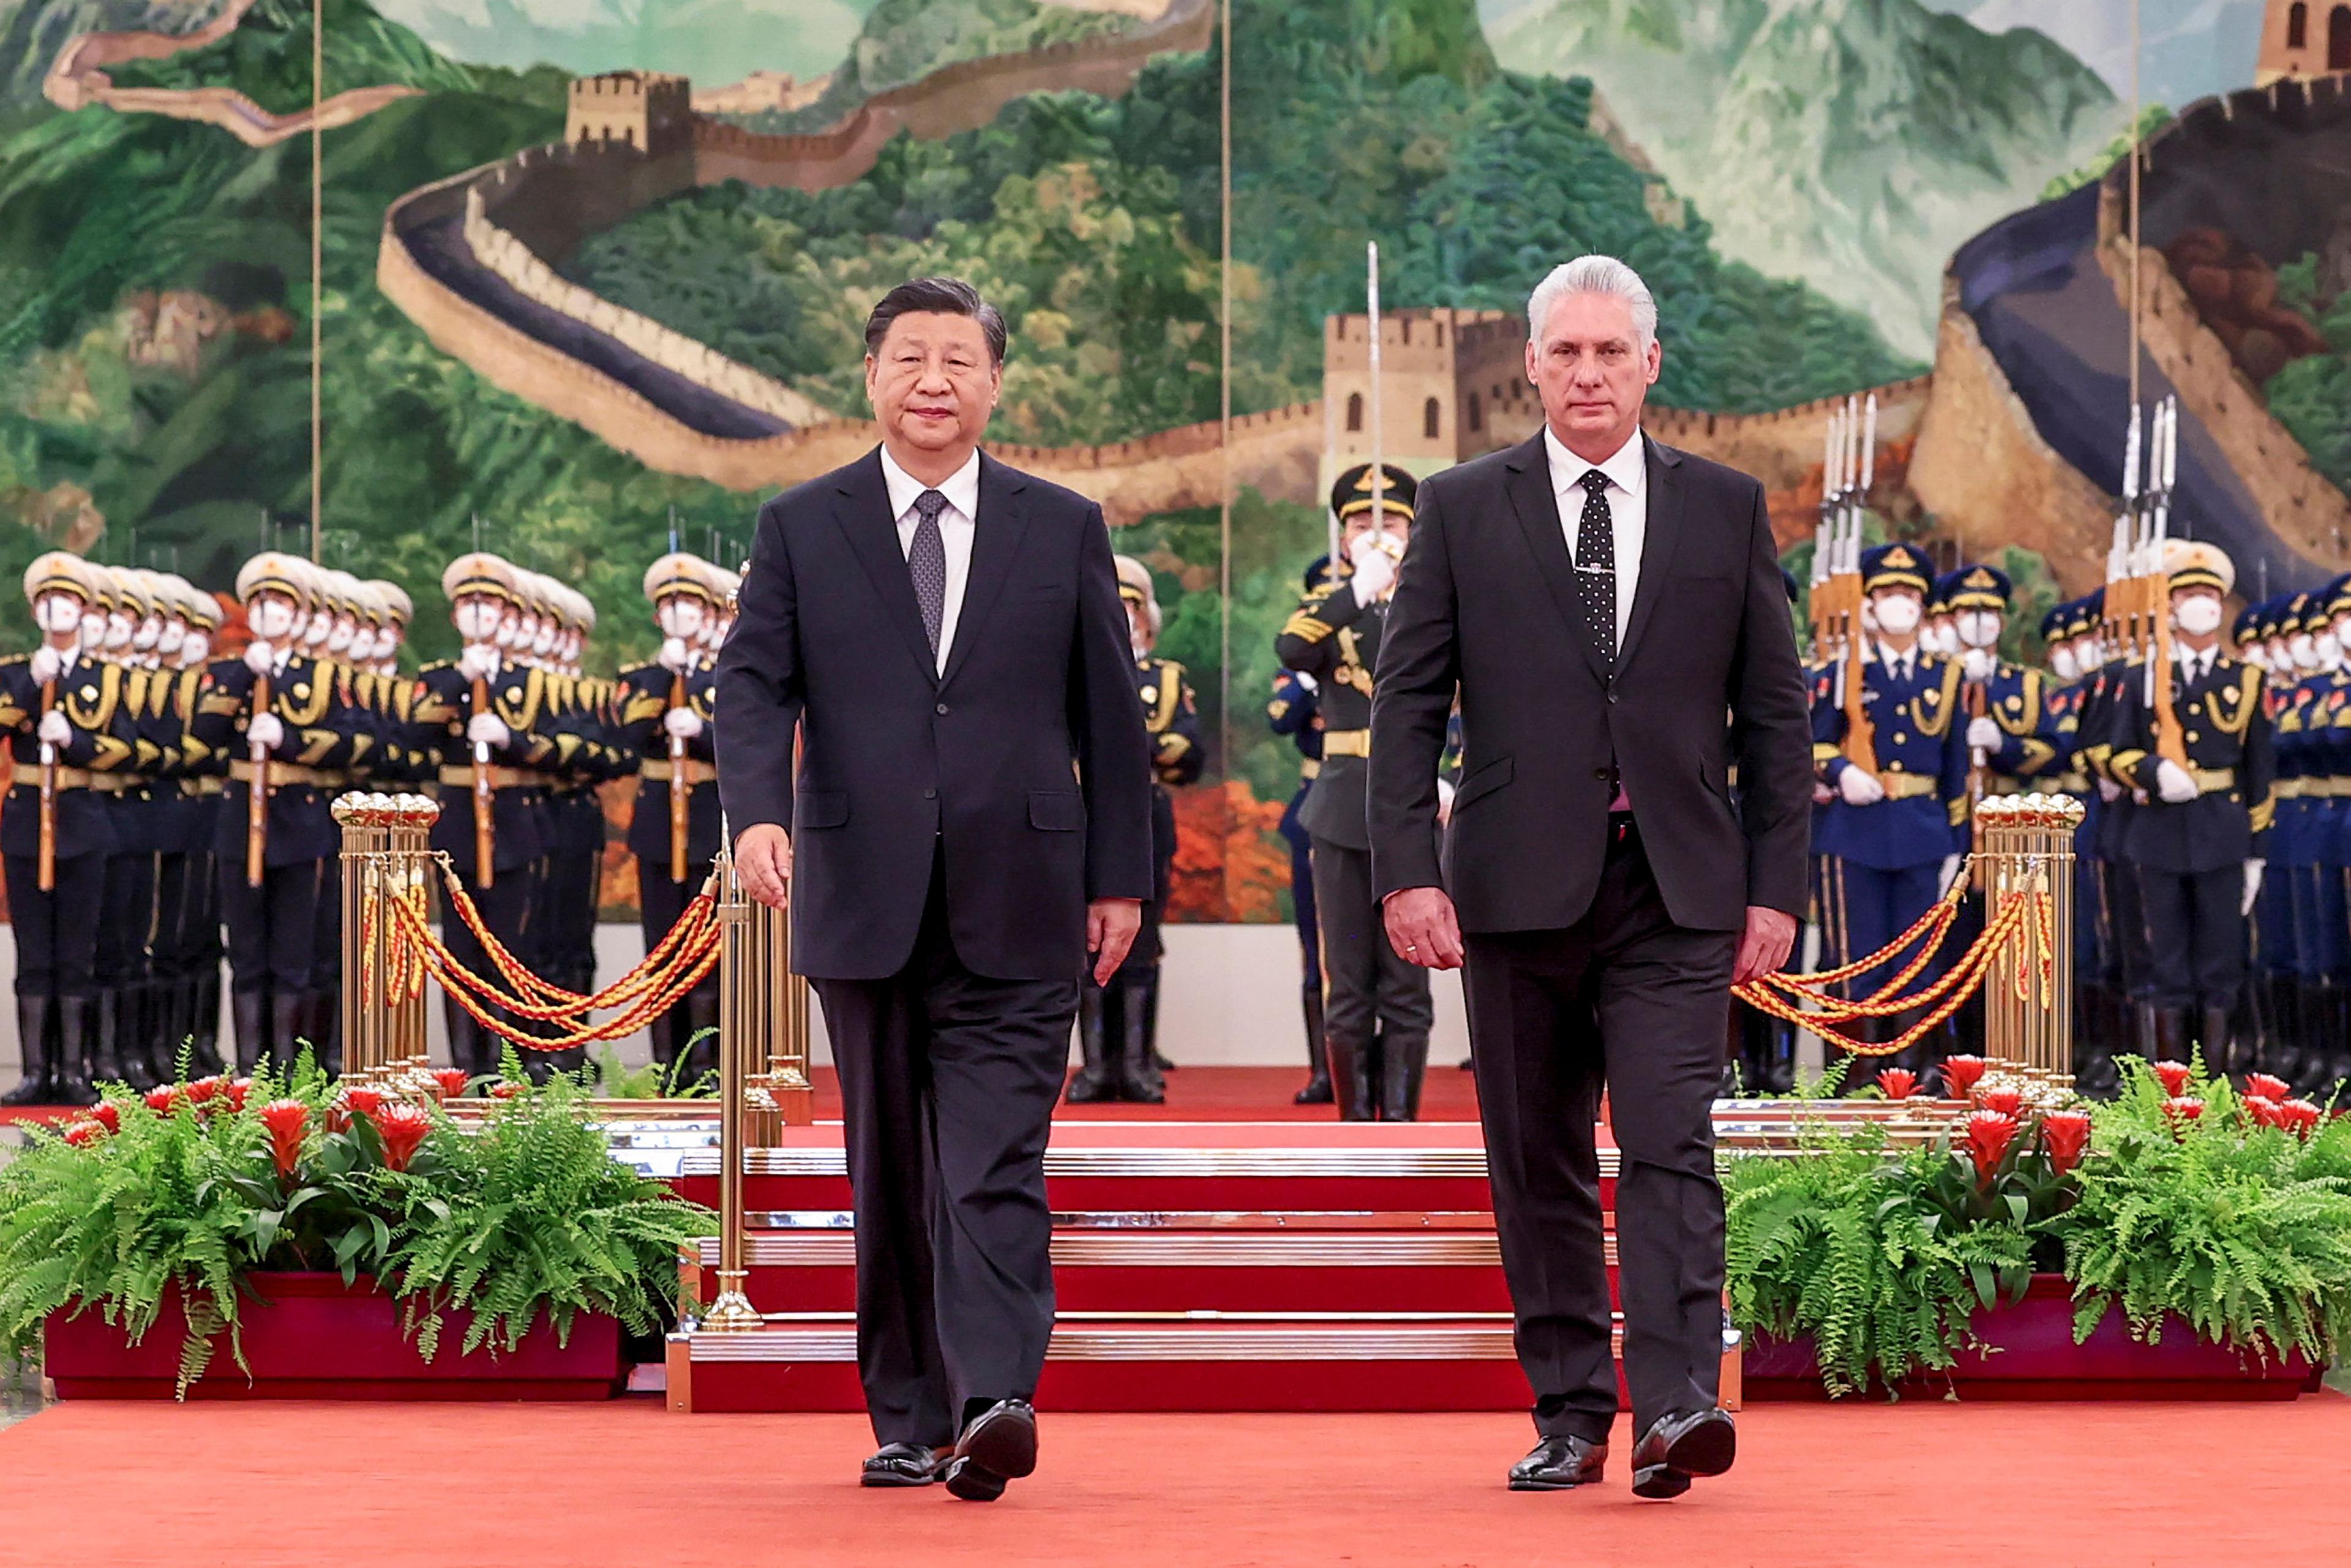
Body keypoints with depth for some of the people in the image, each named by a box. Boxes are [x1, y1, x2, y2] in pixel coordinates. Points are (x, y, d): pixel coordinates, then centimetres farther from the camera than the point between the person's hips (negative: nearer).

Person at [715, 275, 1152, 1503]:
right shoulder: (800, 528, 8)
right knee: (890, 1173, 8)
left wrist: (1120, 875, 5)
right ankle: (910, 1419, 16)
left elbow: (1110, 713, 9)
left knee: (995, 1164, -11)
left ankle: (995, 1402, -19)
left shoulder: (1064, 528, 9)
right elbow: (753, 682, 0)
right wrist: (758, 811, -19)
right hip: (864, 898, 1)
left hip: (1016, 906, -1)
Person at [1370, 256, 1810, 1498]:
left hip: (1678, 893, 0)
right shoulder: (1461, 509, 6)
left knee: (1670, 1148, -11)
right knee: (1539, 1168, 6)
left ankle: (1677, 1407, -16)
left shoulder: (1726, 508, 8)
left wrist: (1776, 884, 2)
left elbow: (1773, 713, 8)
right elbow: (1407, 706, 3)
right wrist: (1408, 872, -7)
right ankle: (1569, 1418, 14)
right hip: (1518, 884, 1)